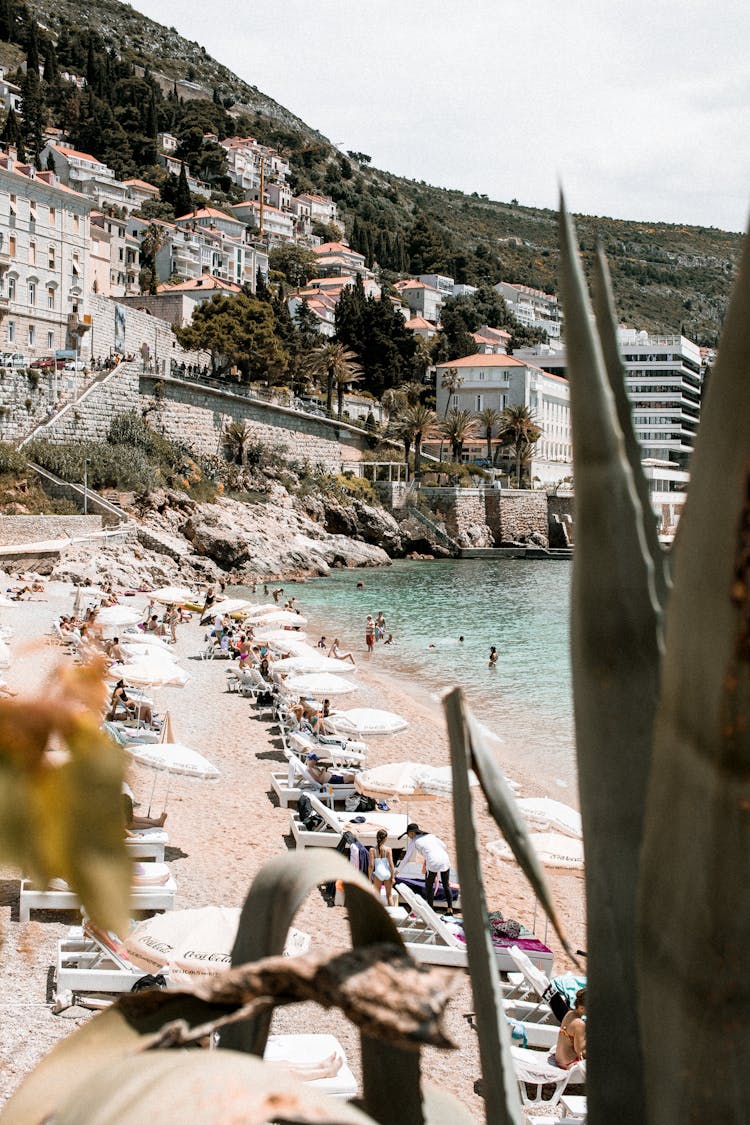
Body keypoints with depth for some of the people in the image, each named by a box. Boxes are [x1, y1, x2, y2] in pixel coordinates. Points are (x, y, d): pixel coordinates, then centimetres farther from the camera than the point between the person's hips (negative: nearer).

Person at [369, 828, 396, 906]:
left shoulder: (372, 850, -8)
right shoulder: (388, 849, -7)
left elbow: (371, 865, -8)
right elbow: (391, 864, -7)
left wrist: (370, 877, 0)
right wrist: (393, 877, 1)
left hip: (378, 873, -1)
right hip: (387, 873, 1)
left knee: (376, 895, 11)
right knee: (389, 895, 14)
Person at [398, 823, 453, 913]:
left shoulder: (413, 842, 8)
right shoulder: (430, 835, 21)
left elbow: (406, 858, 14)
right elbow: (444, 847, 16)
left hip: (433, 863, -5)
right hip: (445, 860, 5)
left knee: (429, 886, 14)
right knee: (446, 886, 17)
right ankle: (450, 909, 12)